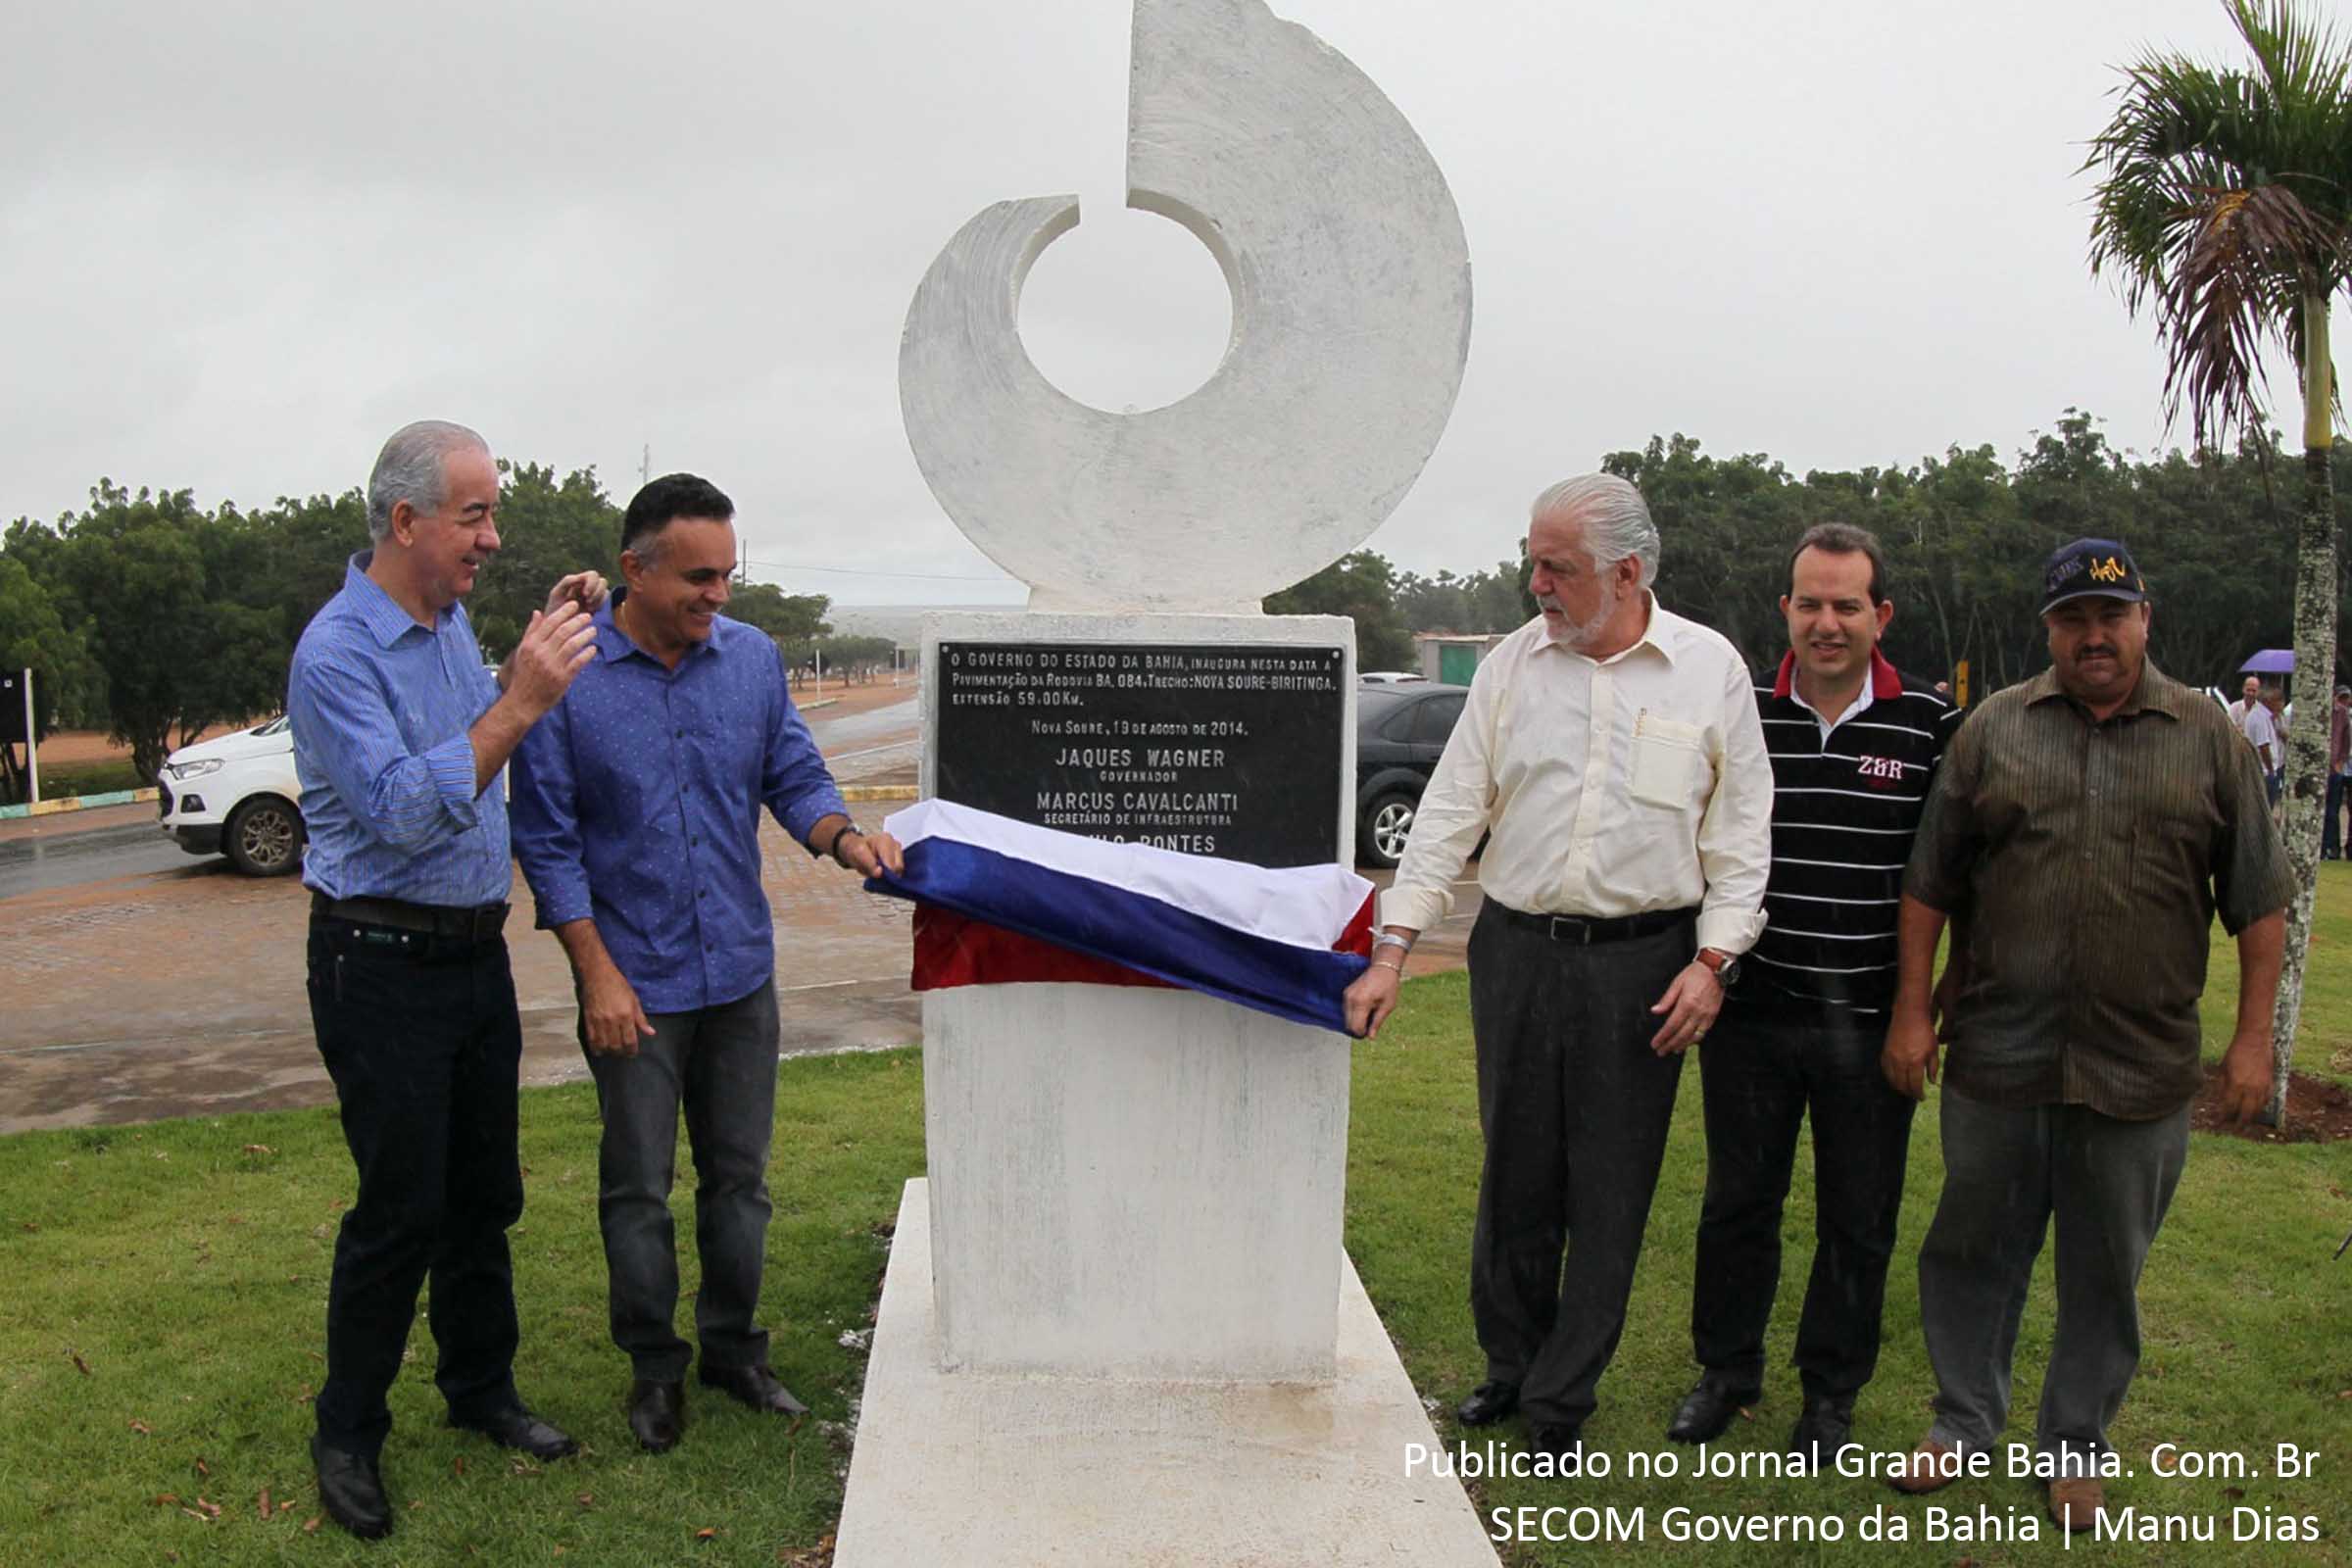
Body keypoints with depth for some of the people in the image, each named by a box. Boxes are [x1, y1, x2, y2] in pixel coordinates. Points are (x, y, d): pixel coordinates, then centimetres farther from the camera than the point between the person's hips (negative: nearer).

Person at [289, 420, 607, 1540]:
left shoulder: (450, 624, 7)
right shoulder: (337, 652, -18)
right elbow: (404, 812, -27)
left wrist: (544, 642, 12)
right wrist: (519, 701, -31)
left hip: (476, 953, 8)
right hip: (384, 967, -8)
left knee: (485, 1192, 15)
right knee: (401, 1206, -1)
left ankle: (482, 1388, 31)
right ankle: (348, 1433, 17)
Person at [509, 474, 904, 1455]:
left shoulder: (754, 658, 0)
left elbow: (794, 777, 7)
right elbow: (547, 837, -9)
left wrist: (844, 838, -15)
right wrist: (599, 974, -12)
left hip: (741, 970, 4)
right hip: (635, 982, -4)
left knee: (739, 1176, 14)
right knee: (638, 1188, 9)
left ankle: (734, 1346, 31)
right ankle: (654, 1367, 27)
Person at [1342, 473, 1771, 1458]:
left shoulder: (1710, 669, -1)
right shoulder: (1514, 663, 4)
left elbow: (1740, 829, 2)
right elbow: (1451, 810, 3)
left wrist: (1712, 959, -6)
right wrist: (1393, 949, -3)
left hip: (1642, 960, -2)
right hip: (1518, 950, 2)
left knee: (1611, 1190, 6)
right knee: (1514, 1173, 11)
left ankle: (1562, 1397, 21)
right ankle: (1510, 1364, 31)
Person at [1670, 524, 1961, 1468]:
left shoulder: (1931, 727, -3)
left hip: (1872, 1024, -1)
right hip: (1752, 1012, 1)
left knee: (1858, 1221, 11)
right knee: (1738, 1201, 13)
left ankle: (1831, 1391, 30)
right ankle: (1726, 1370, 32)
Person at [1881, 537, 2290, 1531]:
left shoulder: (2209, 738, 3)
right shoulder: (1993, 730, 3)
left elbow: (2259, 900, 5)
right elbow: (1929, 883, 4)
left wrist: (2253, 1036, 1)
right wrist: (1912, 1012, 0)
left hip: (2140, 1069, 0)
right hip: (1996, 1058, 0)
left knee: (2107, 1270, 12)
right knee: (1973, 1250, 11)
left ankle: (2076, 1443, 30)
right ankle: (1965, 1420, 30)